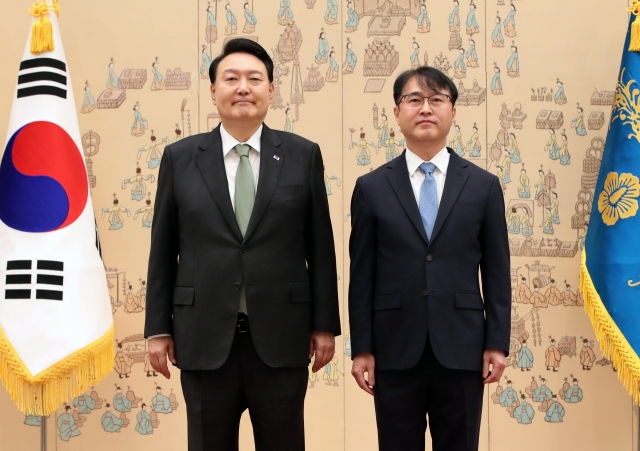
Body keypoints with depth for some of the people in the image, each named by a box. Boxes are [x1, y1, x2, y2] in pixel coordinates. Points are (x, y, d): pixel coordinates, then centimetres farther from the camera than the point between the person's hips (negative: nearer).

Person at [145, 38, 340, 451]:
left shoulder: (303, 155, 3)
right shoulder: (180, 158, 4)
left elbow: (320, 247, 4)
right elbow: (163, 250, 5)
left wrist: (325, 324, 2)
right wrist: (158, 328, 3)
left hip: (280, 339, 0)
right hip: (205, 339, 1)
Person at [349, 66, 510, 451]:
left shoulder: (483, 185, 5)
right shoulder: (371, 188, 3)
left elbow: (497, 271, 4)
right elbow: (362, 274, 2)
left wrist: (498, 343, 0)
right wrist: (361, 348, -1)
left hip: (462, 350, 0)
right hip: (394, 351, 0)